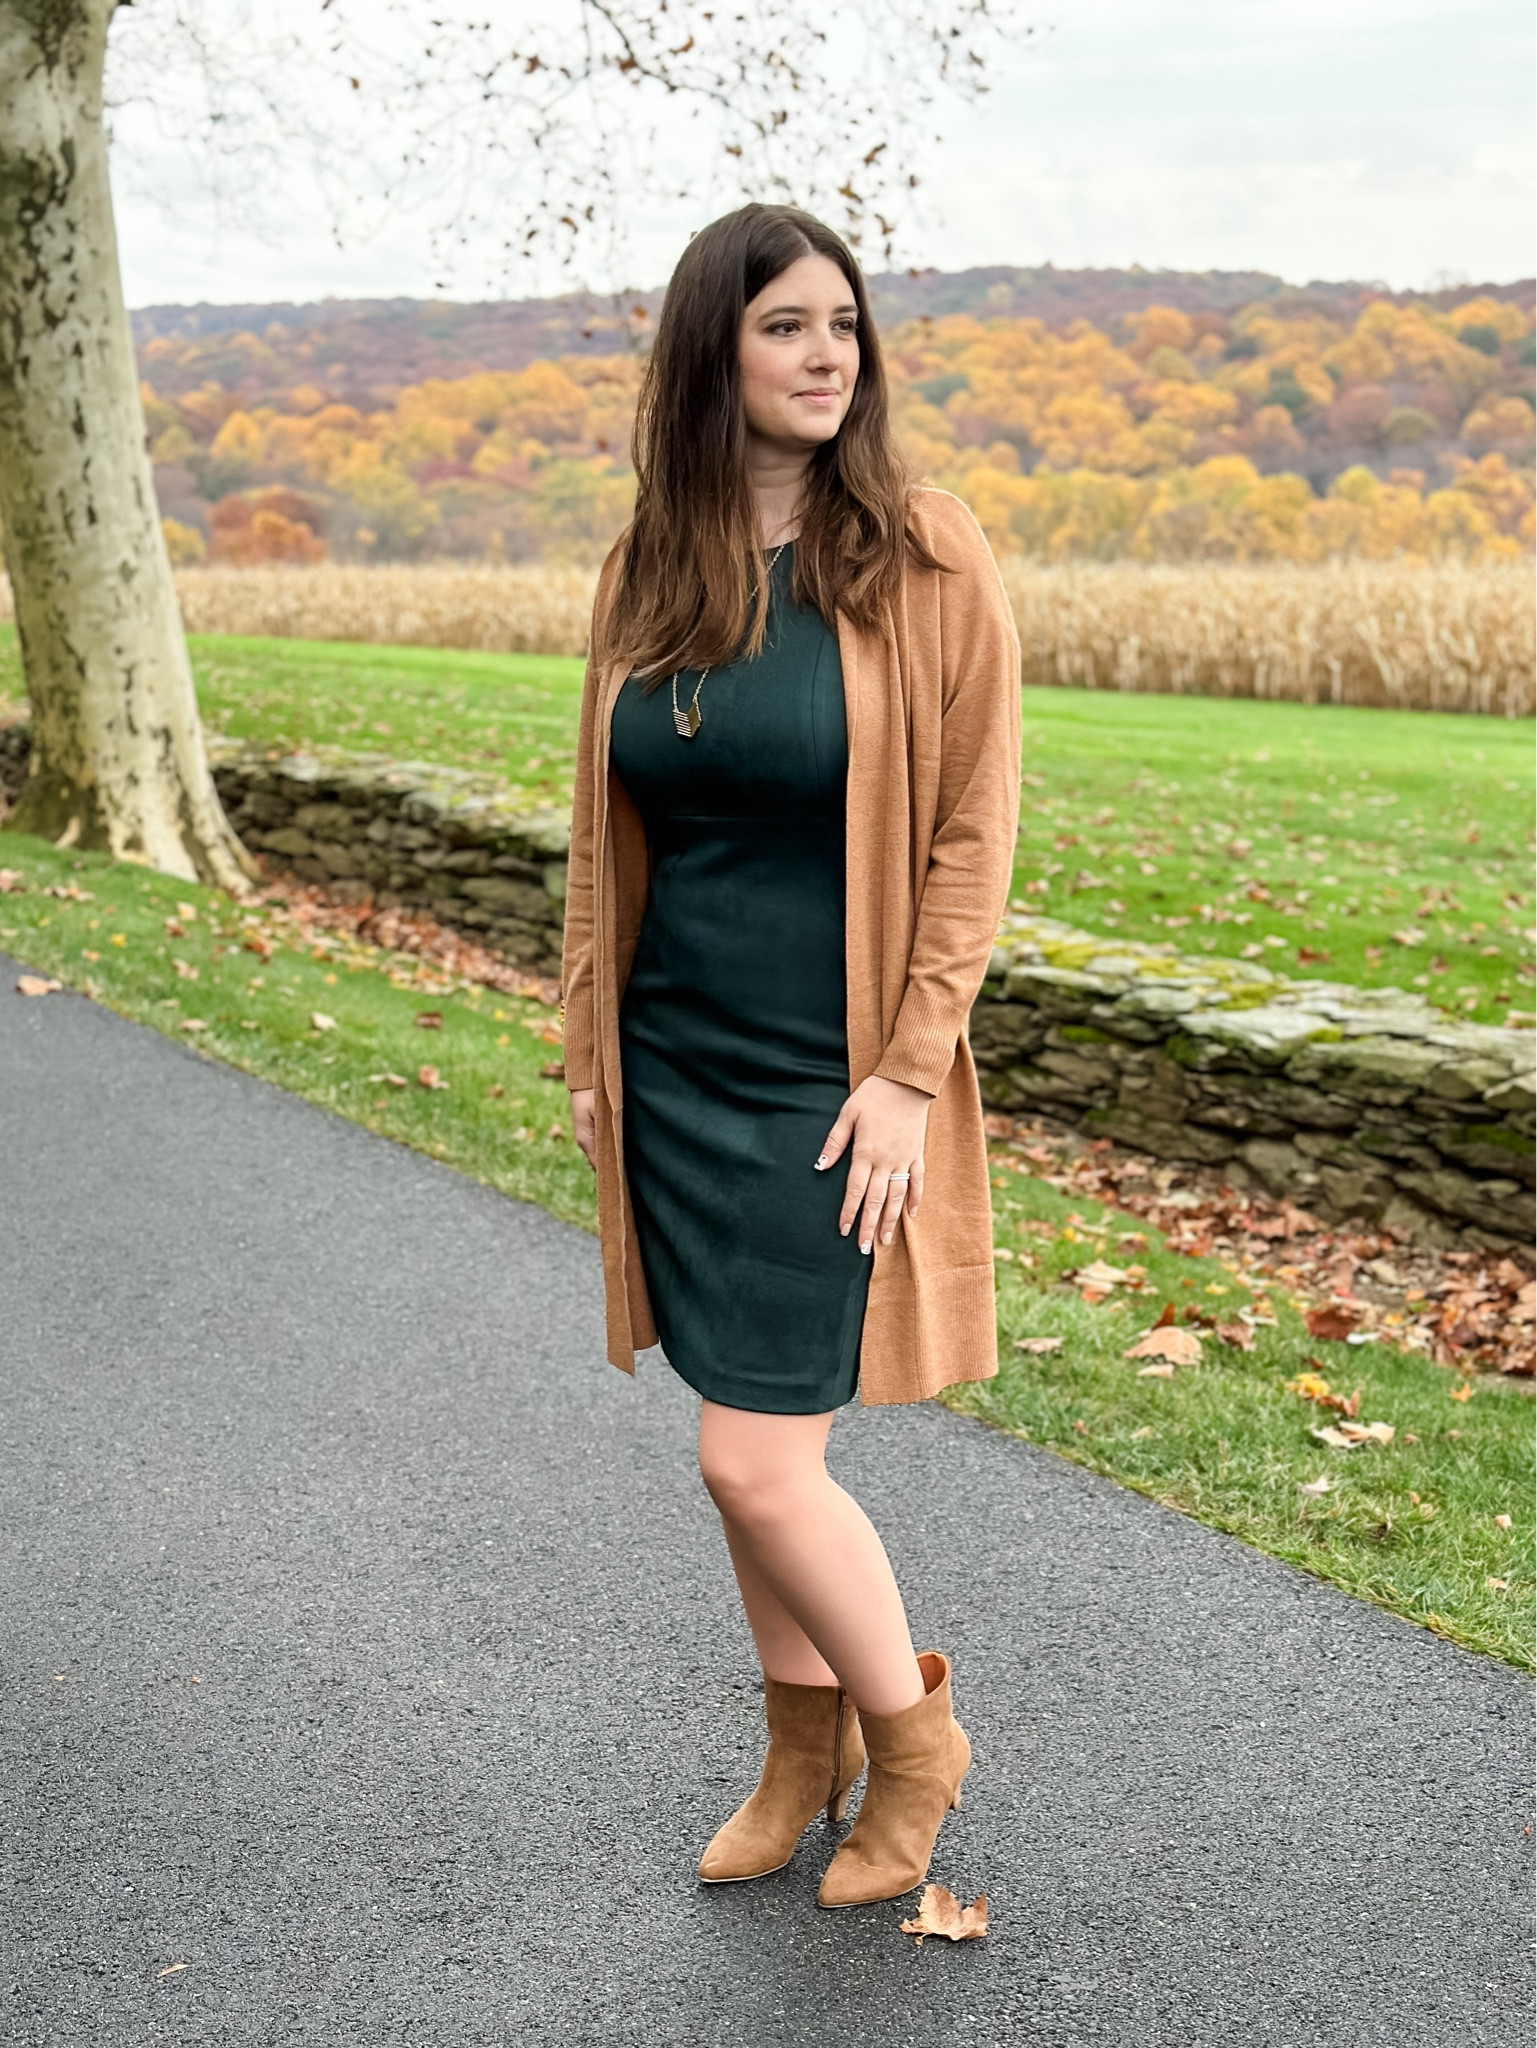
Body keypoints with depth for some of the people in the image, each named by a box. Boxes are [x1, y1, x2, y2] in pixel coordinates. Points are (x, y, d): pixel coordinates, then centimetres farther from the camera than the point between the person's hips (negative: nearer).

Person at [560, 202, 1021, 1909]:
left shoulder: (924, 559, -9)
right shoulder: (645, 576, 4)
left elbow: (972, 834, -9)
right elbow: (605, 834, 11)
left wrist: (909, 1071, -14)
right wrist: (590, 1049, 10)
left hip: (835, 1078, -5)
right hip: (678, 1071, 5)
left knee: (755, 1461, -5)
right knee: (750, 1437, 14)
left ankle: (912, 1734, 22)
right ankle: (804, 1748, 35)